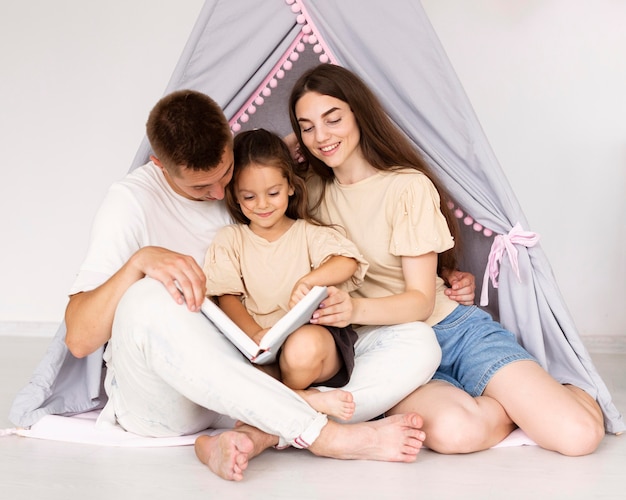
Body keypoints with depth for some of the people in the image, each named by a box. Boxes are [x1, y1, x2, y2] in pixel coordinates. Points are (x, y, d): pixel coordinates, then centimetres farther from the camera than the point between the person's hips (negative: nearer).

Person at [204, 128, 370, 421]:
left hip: (313, 334, -1)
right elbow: (226, 296, 2)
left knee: (302, 345, -38)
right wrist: (255, 333, -18)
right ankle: (308, 399, -25)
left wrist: (307, 281, -23)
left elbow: (347, 262, -4)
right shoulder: (230, 240, 14)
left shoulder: (308, 233, 13)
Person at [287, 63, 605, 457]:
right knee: (453, 430, -34)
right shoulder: (312, 192, 8)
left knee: (580, 435, -20)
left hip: (454, 330, -2)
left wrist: (356, 308, -30)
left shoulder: (408, 186, -6)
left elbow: (421, 300, -11)